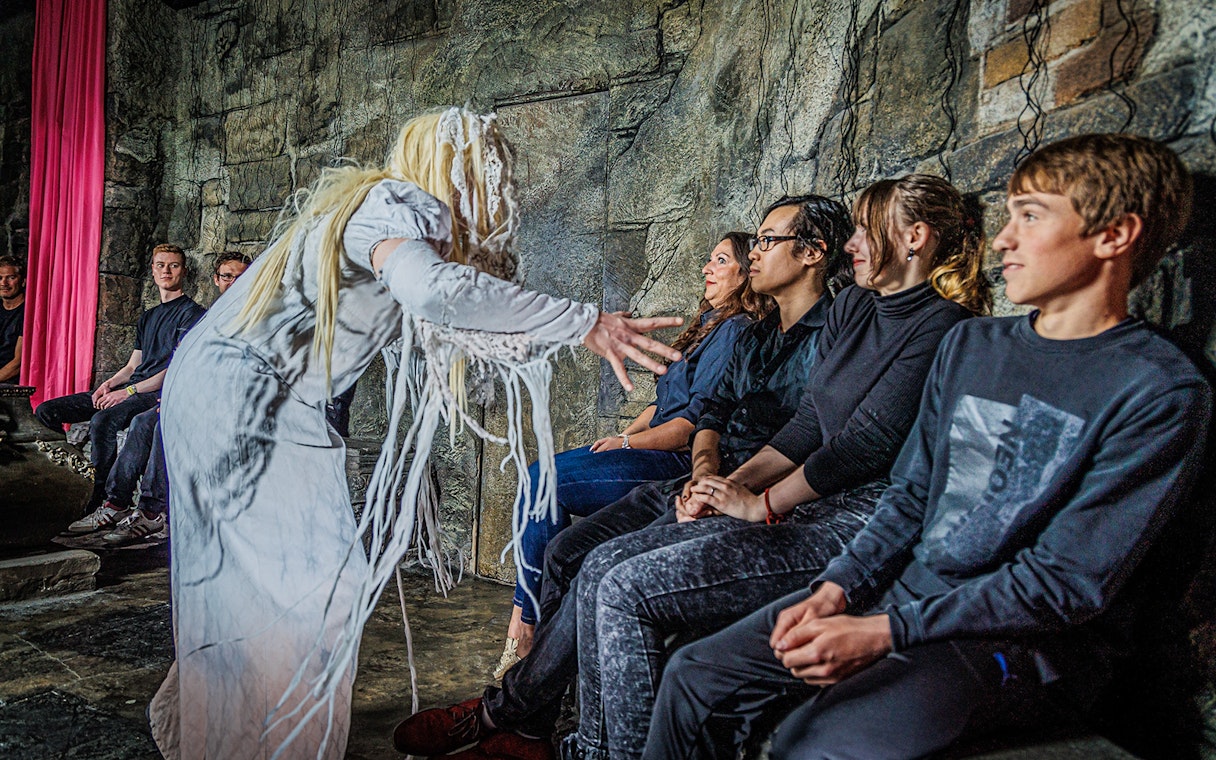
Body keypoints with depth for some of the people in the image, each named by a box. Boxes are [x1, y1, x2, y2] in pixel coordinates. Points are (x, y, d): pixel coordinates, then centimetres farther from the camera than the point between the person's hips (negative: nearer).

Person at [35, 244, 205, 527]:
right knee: (46, 412, 0)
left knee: (103, 421, -36)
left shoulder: (192, 312, -1)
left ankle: (103, 505, -26)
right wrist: (110, 382, 0)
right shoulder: (148, 317, 25)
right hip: (130, 390, 9)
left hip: (160, 394, -9)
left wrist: (129, 391, -15)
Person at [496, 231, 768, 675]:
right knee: (542, 477, -6)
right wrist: (623, 435, 9)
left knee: (544, 483, -18)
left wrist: (627, 443, -13)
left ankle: (527, 630, -7)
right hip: (652, 451, 10)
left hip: (678, 463, -10)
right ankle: (524, 630, -7)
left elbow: (699, 422, -16)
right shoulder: (708, 324, 21)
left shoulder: (736, 331, -9)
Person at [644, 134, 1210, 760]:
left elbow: (1067, 583, -16)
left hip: (1025, 641, -6)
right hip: (902, 590, 6)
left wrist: (883, 632, -21)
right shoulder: (969, 345, 10)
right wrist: (838, 589, -5)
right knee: (694, 677, -2)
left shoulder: (1161, 392, -11)